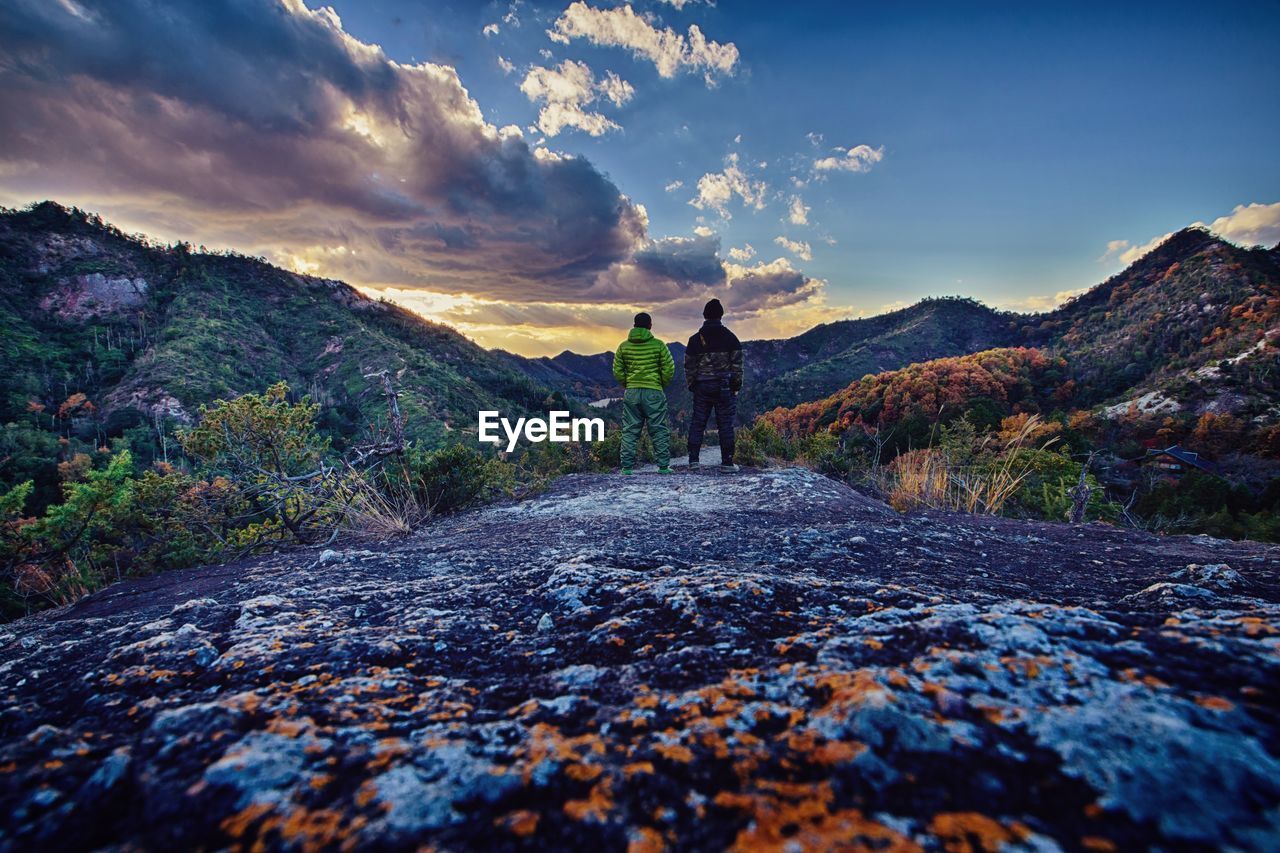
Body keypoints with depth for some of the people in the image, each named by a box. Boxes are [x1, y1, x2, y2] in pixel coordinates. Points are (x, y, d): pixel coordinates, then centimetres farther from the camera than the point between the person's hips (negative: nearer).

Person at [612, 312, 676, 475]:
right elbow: (669, 369, -4)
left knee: (629, 431, 7)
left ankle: (627, 466, 6)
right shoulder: (658, 345, -4)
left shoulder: (623, 346, 4)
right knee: (659, 430, 6)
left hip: (631, 393, 2)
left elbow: (617, 371, 4)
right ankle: (663, 466, 8)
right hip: (654, 393, -2)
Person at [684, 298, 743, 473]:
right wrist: (737, 385, 7)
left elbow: (689, 366, 4)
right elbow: (737, 364, 0)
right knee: (725, 424, 3)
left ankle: (693, 460, 6)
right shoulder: (730, 337, 0)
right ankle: (727, 463, 5)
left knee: (697, 423, 8)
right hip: (725, 386, -1)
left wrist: (691, 385, 14)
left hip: (702, 387, 1)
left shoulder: (695, 339, 2)